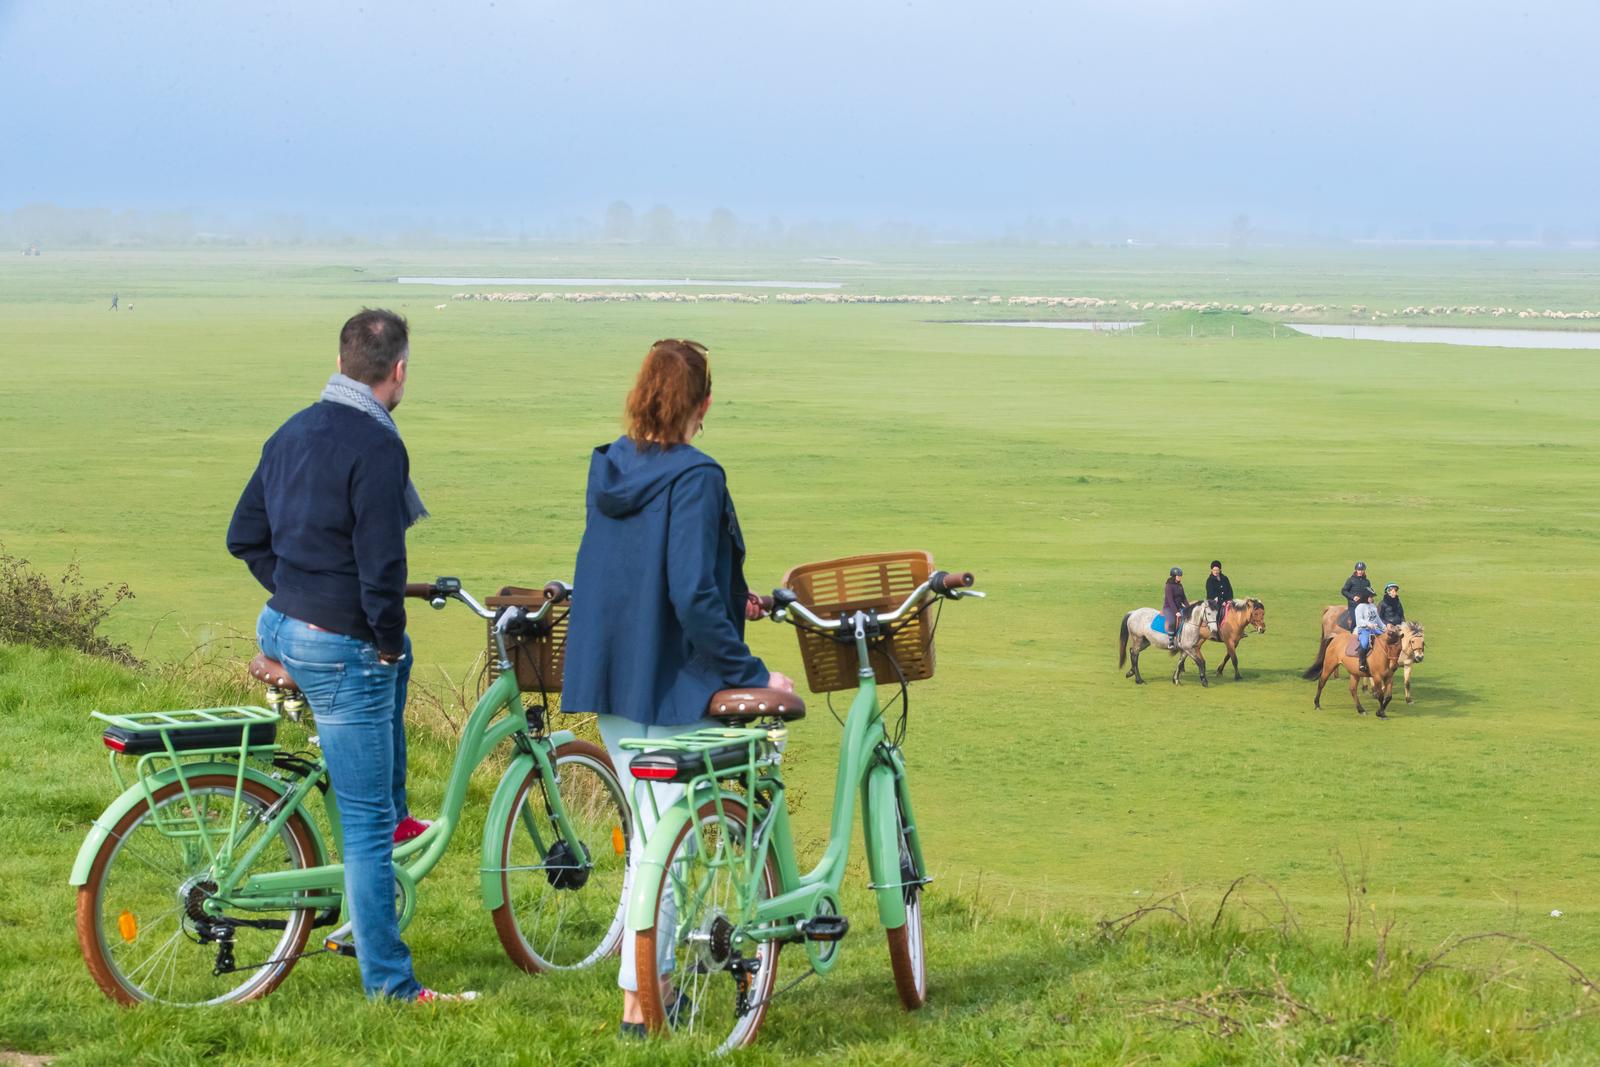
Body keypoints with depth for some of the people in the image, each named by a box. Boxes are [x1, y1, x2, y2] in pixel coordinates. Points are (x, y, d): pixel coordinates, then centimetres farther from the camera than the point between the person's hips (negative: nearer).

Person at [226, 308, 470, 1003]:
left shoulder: (294, 431, 8)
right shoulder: (376, 445, -19)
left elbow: (244, 535, 15)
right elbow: (381, 563, -23)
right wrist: (387, 639, -9)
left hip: (279, 626, 9)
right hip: (342, 647, -9)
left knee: (398, 660, 38)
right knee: (365, 824, -2)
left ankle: (393, 816, 43)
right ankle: (390, 984, 3)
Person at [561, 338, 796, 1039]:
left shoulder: (607, 467, 5)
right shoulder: (695, 480, -19)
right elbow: (692, 598, -25)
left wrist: (729, 601, 24)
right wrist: (752, 673, -18)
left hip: (607, 679, 7)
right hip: (669, 684, -7)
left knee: (650, 827, 19)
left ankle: (652, 980, 25)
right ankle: (638, 1000, 4)